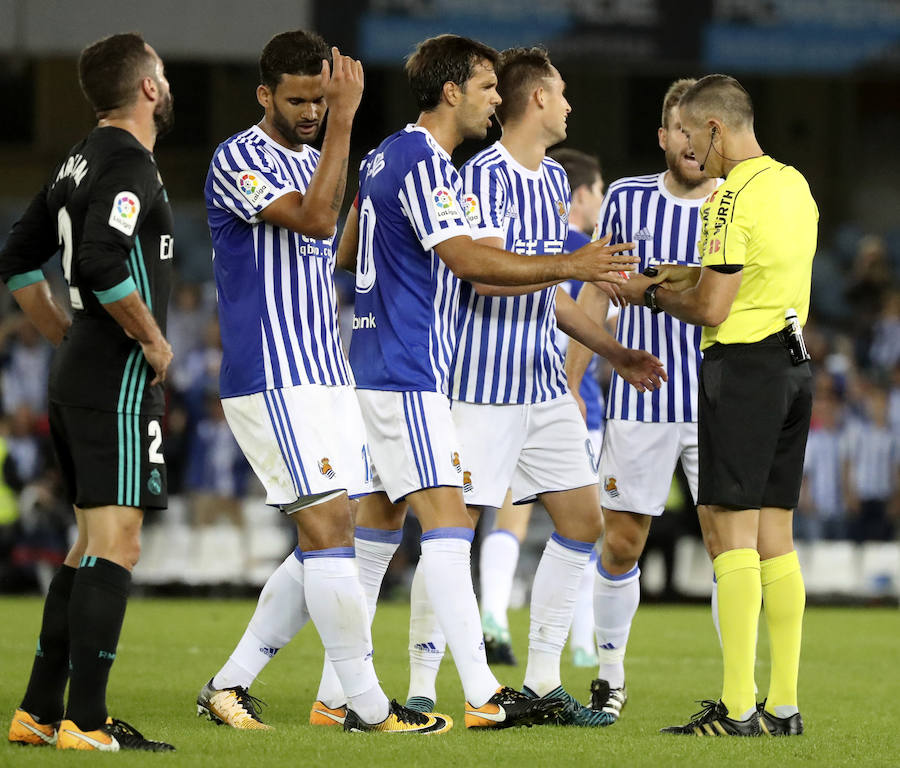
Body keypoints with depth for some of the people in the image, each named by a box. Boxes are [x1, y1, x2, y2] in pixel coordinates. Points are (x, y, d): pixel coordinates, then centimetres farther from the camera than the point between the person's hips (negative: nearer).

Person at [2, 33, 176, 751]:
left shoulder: (81, 159, 15)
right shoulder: (129, 164, -13)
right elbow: (104, 265, -27)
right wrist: (153, 341, -14)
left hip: (78, 371, 10)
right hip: (120, 381, -10)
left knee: (93, 543, 15)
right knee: (116, 545, -11)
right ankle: (86, 721, -15)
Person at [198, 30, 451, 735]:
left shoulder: (312, 161, 18)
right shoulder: (239, 160, -10)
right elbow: (313, 220, -26)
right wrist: (343, 122, -26)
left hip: (324, 378, 9)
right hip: (271, 381, -9)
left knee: (325, 545, 7)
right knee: (329, 533, -12)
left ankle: (230, 684, 14)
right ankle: (369, 708, -10)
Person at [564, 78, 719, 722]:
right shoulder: (627, 199, 3)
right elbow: (597, 294, 11)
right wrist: (571, 384, 9)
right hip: (639, 401, 1)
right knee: (621, 544, 3)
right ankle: (611, 674, 20)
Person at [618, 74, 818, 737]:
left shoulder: (733, 199, -15)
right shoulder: (795, 185, 13)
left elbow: (712, 308, -17)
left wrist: (654, 296, 0)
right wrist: (692, 277, 17)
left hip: (742, 366, -9)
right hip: (794, 364, 9)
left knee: (729, 532, -7)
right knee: (774, 536, 9)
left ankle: (737, 708, -11)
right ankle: (783, 705, 8)